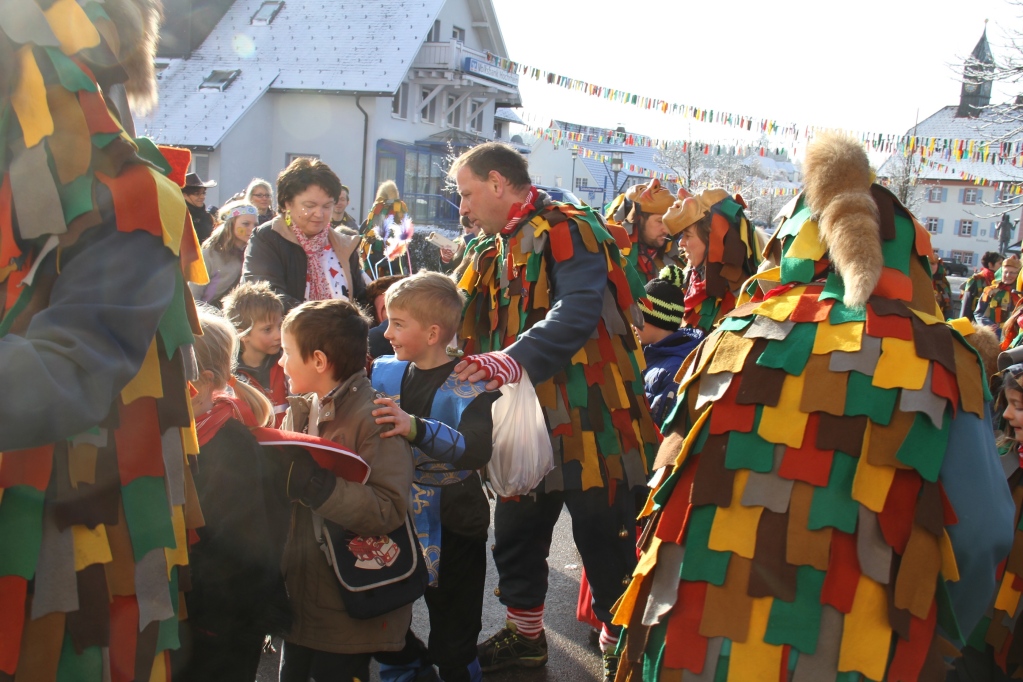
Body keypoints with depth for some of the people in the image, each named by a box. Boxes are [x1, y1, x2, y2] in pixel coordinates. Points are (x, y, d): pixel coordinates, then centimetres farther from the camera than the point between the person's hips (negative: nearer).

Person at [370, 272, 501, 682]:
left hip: (450, 528, -5)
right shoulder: (384, 373, 2)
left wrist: (417, 428, -42)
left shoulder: (469, 383, -14)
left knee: (454, 646, 8)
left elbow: (476, 449, -30)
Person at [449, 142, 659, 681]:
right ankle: (525, 636, 36)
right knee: (516, 534, 18)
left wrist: (513, 360, -42)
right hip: (527, 420, 9)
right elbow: (474, 327, 21)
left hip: (588, 418, -9)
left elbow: (578, 312, -30)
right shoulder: (495, 248, 15)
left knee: (605, 541, 0)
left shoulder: (567, 231, -14)